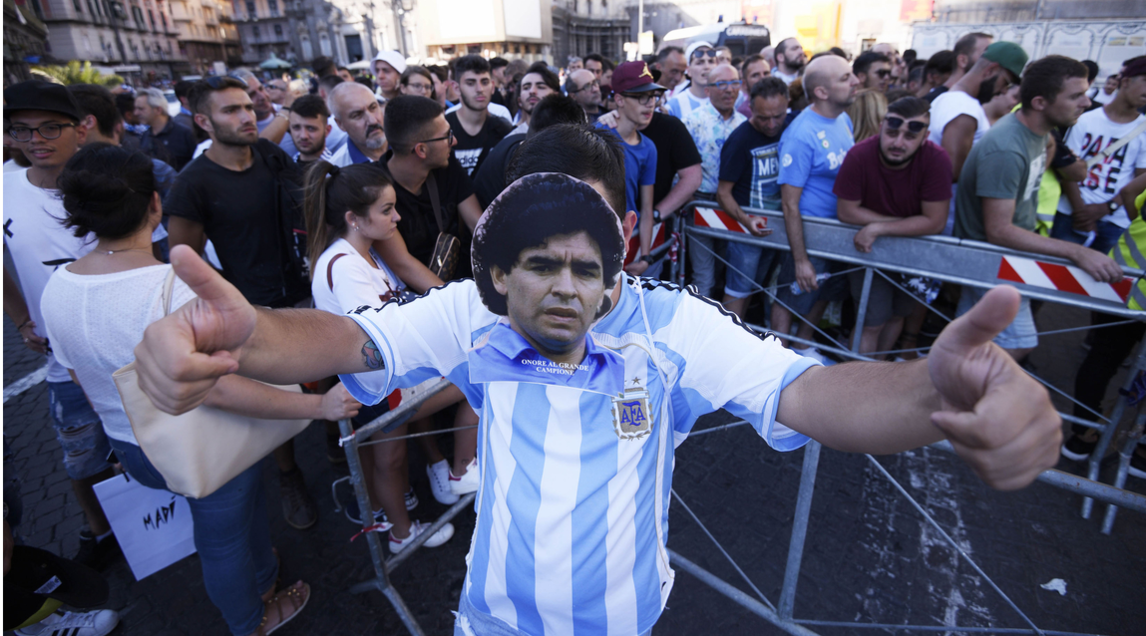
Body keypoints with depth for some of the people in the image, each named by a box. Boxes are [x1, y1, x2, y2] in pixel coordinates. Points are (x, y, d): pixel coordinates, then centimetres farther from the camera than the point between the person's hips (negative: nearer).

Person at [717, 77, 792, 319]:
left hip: (774, 224, 6)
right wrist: (746, 220, -34)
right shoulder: (740, 140, -19)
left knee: (751, 287, 18)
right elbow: (723, 192, -18)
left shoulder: (793, 124, -4)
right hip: (745, 225, -6)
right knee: (737, 290, -1)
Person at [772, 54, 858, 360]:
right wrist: (801, 259, -23)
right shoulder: (801, 135, -24)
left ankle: (803, 347, 43)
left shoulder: (844, 119, 2)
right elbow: (790, 203, -24)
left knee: (824, 292, 22)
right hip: (807, 231, -8)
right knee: (793, 297, 8)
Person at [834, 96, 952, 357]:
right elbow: (846, 211, -20)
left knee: (897, 314, 19)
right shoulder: (859, 155, -26)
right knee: (872, 322, -5)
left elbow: (935, 222, -24)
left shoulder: (937, 159, -23)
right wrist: (906, 221, -19)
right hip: (867, 248, -2)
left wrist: (877, 228, -29)